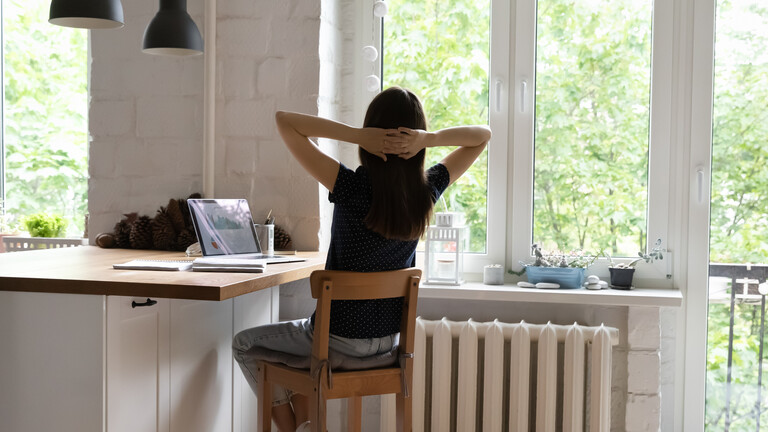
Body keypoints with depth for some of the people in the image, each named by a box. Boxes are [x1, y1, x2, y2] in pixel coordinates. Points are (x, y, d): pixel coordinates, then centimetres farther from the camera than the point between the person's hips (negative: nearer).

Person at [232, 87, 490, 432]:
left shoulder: (351, 187, -24)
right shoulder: (427, 191, -11)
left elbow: (284, 121, -21)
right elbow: (482, 135, 2)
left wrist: (356, 134, -27)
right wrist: (430, 139, -16)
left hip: (340, 339, -6)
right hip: (390, 337, 6)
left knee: (246, 344, 21)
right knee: (298, 334, 35)